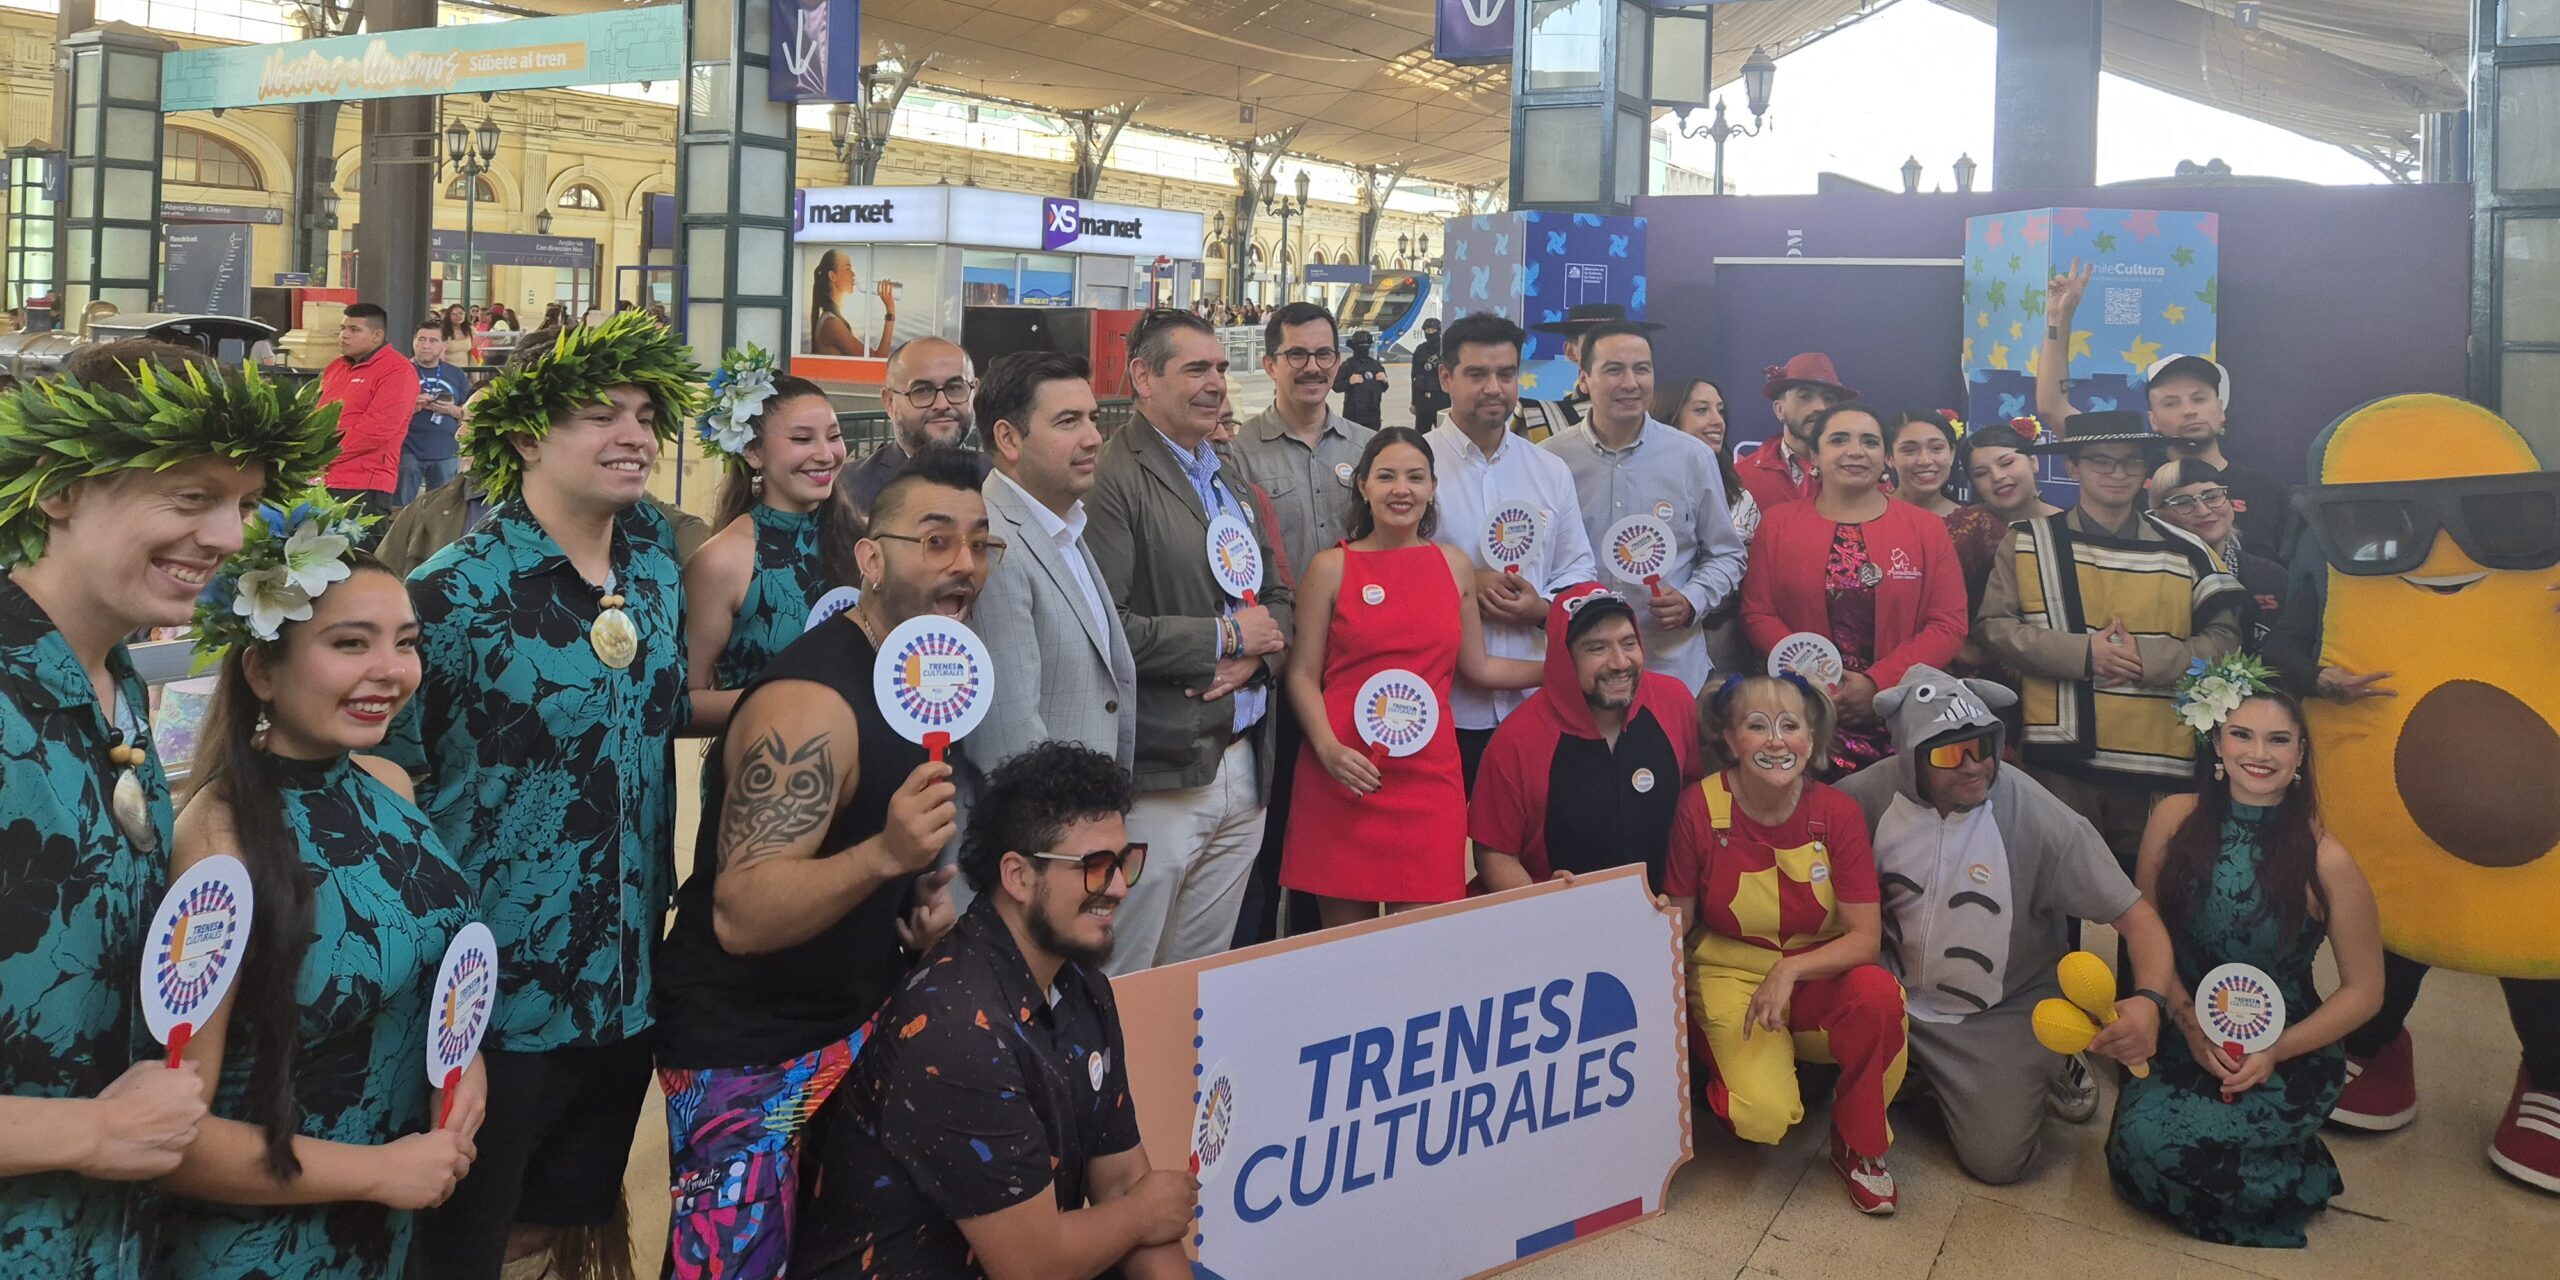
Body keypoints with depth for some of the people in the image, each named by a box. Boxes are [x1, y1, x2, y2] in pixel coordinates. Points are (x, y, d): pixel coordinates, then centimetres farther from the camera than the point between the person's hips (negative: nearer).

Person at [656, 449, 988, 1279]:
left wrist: (925, 892, -2)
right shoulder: (811, 700, -25)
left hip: (858, 1020, 8)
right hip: (746, 1052, -8)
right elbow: (740, 917, -30)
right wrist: (884, 855, -45)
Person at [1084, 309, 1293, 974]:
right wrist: (1224, 636, -12)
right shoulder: (1112, 478, -12)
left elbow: (1278, 595, 20)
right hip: (1161, 776, -8)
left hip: (1244, 764, 8)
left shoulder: (1230, 477, 16)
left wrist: (1255, 655, -2)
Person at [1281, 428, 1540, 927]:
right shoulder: (1331, 567, 2)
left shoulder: (1455, 565, 11)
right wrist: (1329, 748, -14)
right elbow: (1302, 674, 0)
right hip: (1344, 774, -2)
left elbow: (1476, 666, 18)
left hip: (1428, 773, 2)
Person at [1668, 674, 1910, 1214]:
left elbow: (1865, 938, -13)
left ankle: (1858, 1146, -7)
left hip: (1821, 974, 2)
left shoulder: (1838, 813, -12)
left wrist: (1790, 970, -27)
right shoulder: (1700, 808, -15)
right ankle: (1727, 1067, 13)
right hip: (1732, 975, -2)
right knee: (1766, 1117, -26)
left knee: (1878, 993, -33)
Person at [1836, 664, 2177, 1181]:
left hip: (2003, 1016, -2)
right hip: (1896, 997, 3)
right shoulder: (1869, 795, -17)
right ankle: (1921, 1069, 21)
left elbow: (2137, 917, -20)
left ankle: (2041, 1068, 22)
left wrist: (2151, 1000, -39)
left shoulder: (2040, 819, -24)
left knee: (1997, 1159, -9)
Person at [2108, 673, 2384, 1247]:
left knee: (2150, 1137, -25)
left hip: (2289, 1061, -4)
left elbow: (2364, 991, -5)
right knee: (2130, 1140, -21)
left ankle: (2295, 1180, 4)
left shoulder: (2325, 860, -15)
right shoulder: (2176, 818, -7)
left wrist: (2275, 1052, -15)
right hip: (2188, 1041, 4)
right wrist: (2189, 1021, -10)